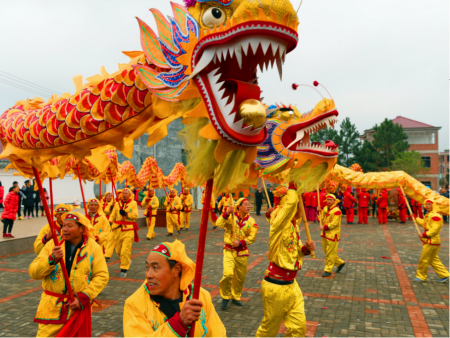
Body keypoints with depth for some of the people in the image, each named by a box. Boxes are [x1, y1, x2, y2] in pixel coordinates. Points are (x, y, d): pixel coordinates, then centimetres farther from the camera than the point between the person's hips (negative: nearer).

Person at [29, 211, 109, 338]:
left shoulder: (93, 247, -4)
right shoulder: (52, 245, -2)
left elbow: (102, 276, -6)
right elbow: (34, 273, -7)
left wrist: (84, 297, -14)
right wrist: (51, 259, -25)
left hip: (78, 307, 0)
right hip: (52, 307, 0)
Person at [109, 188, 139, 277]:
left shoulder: (133, 203, 0)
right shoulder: (117, 204, 12)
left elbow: (135, 215, -10)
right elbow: (113, 215, 15)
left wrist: (126, 214, -23)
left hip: (128, 230, -4)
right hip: (118, 230, 4)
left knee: (125, 251, -11)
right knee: (118, 250, 12)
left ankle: (124, 269, 1)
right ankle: (127, 261, 40)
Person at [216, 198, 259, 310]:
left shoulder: (251, 221, -1)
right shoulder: (231, 216, -6)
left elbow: (252, 237, -4)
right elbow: (219, 224, -20)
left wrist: (240, 242, -16)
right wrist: (227, 213, -30)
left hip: (242, 252, 3)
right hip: (229, 250, -3)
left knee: (240, 277, 12)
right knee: (228, 274, -17)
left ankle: (235, 297, 36)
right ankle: (225, 297, 8)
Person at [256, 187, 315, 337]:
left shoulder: (295, 226, 7)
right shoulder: (280, 225, -17)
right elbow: (291, 202, -32)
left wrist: (306, 249, 0)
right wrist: (292, 188, -14)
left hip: (292, 285, 8)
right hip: (276, 286, -7)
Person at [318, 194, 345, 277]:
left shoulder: (336, 211, -16)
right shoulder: (325, 208, 8)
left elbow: (334, 224, -20)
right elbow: (322, 219, 16)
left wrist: (324, 227, -22)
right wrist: (320, 211, 3)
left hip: (332, 235, -8)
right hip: (325, 234, 8)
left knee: (330, 253, 0)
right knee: (327, 251, 16)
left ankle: (328, 270, 10)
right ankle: (340, 263, 34)